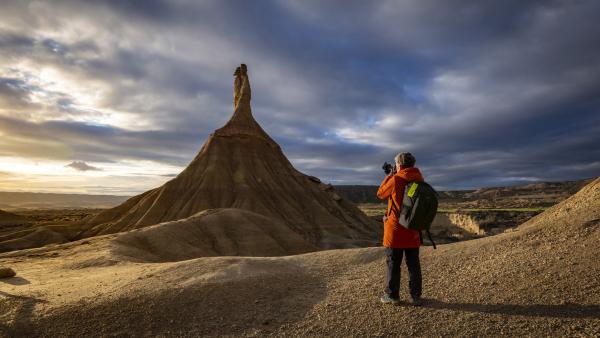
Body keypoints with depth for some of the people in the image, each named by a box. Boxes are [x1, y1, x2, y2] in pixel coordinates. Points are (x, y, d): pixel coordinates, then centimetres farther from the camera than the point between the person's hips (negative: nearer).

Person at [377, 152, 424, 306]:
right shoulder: (420, 181, 1)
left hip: (395, 230, -5)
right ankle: (415, 296, 18)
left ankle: (392, 296, 14)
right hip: (413, 231, 5)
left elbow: (381, 194, 0)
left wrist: (388, 176, 12)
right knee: (413, 264, 12)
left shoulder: (396, 179, -14)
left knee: (393, 264, 6)